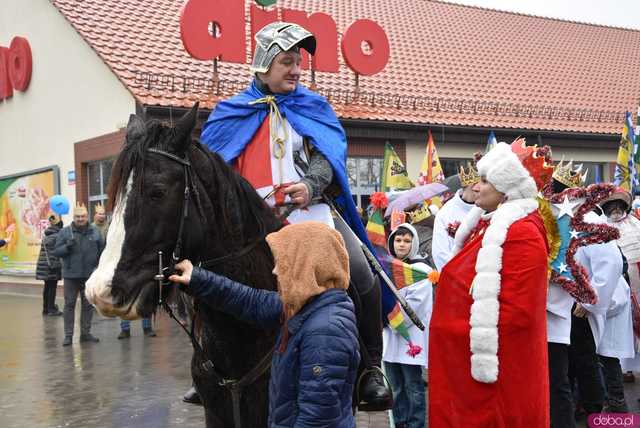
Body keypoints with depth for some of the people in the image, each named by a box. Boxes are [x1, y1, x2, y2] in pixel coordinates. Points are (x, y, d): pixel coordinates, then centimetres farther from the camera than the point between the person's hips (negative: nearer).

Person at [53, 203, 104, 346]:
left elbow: (102, 249, 12)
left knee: (88, 304, 9)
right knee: (69, 304, 1)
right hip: (71, 275, -2)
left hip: (89, 275, 2)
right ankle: (68, 335, 7)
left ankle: (86, 332, 20)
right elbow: (56, 251, -2)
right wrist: (67, 246, -19)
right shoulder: (65, 232, 0)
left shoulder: (95, 232, 6)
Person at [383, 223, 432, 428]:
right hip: (390, 336, 6)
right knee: (396, 387, 13)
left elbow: (414, 303, -13)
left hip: (411, 336, -6)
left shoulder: (420, 269, -5)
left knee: (414, 386, -2)